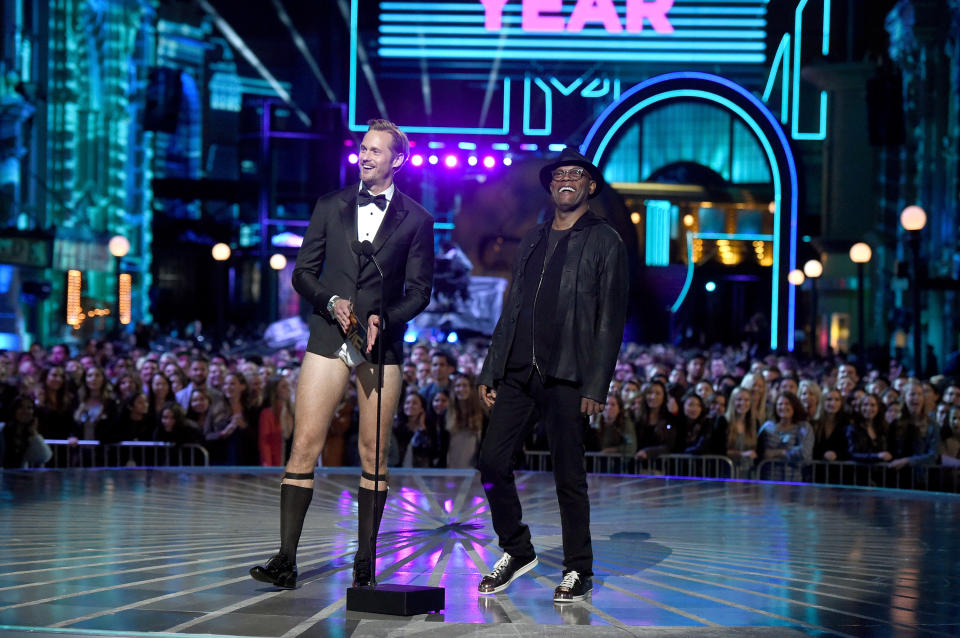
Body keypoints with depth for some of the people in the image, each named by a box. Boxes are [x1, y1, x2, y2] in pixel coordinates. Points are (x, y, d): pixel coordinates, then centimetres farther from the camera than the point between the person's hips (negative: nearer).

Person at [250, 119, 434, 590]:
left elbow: (419, 291, 5)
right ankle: (285, 560, -5)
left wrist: (384, 319, -12)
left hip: (381, 344, -1)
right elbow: (303, 273, 11)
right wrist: (331, 302, -8)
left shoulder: (416, 220, 6)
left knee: (373, 456, 3)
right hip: (328, 338, 1)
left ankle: (365, 561, 13)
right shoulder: (330, 207, 12)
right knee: (304, 447, -6)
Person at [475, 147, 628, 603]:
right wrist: (490, 371, 13)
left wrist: (597, 386, -11)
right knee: (493, 462, 1)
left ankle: (578, 572, 12)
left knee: (568, 476, -1)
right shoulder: (533, 239, 20)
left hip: (566, 376, -5)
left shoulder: (605, 241, 2)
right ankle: (516, 552, 19)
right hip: (518, 373, 5)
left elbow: (611, 320, -4)